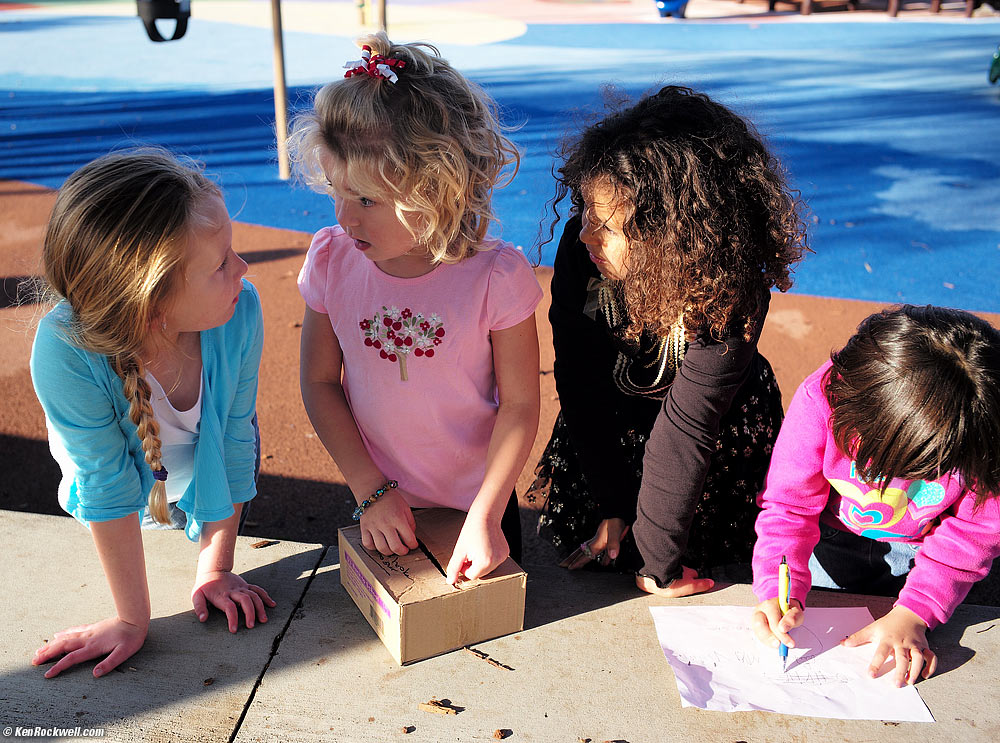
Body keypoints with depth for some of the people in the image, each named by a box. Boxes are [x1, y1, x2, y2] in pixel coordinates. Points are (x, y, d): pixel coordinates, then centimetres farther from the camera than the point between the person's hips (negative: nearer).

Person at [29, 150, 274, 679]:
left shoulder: (239, 311, -37)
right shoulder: (66, 351, -42)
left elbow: (234, 441, -23)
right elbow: (108, 489, -30)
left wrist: (215, 568, -14)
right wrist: (132, 619, -21)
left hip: (208, 485, 2)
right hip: (132, 487, -2)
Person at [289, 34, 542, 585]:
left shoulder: (496, 276, -25)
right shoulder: (331, 259, -15)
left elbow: (519, 404, -17)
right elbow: (320, 382, -7)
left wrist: (485, 517, -19)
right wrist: (371, 490, -11)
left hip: (479, 500, -1)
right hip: (379, 503, 2)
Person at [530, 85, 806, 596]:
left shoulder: (731, 297, -36)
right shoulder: (579, 248, -27)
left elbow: (686, 428, -33)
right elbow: (579, 382, -19)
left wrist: (656, 563, -26)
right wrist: (611, 505, -17)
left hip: (726, 427, -2)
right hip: (611, 416, 3)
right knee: (579, 533, 4)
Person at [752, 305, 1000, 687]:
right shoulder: (823, 397, -36)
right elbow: (790, 505, -27)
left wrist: (913, 615, -28)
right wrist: (781, 591, -40)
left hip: (918, 548, 1)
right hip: (835, 537, 0)